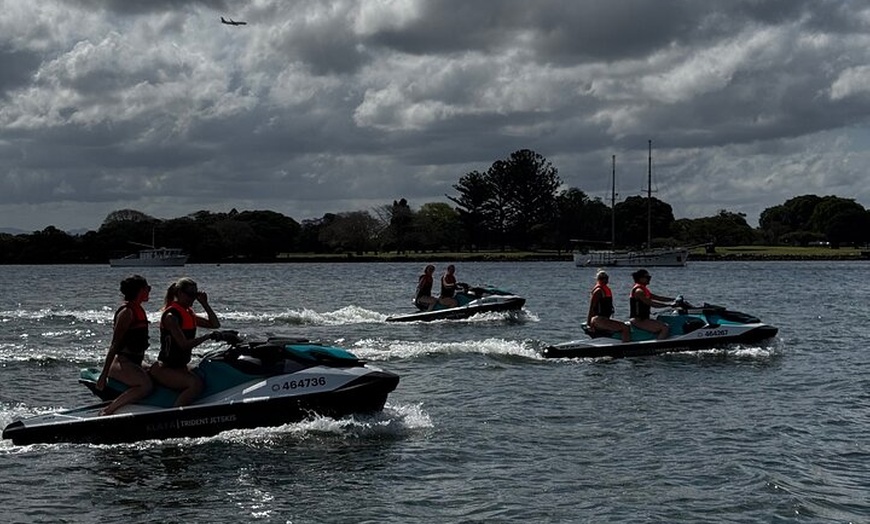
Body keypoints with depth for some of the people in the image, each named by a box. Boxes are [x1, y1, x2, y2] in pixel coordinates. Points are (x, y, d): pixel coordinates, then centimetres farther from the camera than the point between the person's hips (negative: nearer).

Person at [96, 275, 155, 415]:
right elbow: (114, 345, -17)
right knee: (146, 385, -31)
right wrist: (104, 375, -20)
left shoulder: (138, 309, 16)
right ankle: (107, 411, -27)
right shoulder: (126, 312, -13)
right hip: (121, 363, -10)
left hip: (134, 363, 10)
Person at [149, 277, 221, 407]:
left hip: (181, 367, 9)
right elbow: (184, 344, -24)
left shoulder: (189, 313, 12)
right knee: (195, 385, -31)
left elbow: (215, 324, 15)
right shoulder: (171, 316, -15)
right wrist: (207, 336, -20)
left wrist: (205, 304, 6)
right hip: (163, 369, -9)